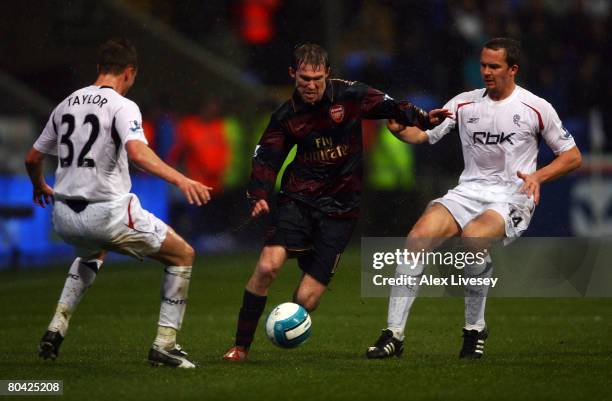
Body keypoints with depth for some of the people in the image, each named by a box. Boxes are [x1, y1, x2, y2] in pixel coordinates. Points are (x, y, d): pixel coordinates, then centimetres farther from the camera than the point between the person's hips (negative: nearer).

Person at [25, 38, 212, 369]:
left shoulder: (67, 104, 12)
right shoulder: (122, 106, -8)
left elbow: (32, 158, 20)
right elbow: (137, 152, -28)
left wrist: (39, 186, 41)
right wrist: (181, 179, -33)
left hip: (64, 216, 7)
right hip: (107, 212, -7)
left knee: (93, 253, 41)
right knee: (183, 255, 10)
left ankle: (56, 330, 26)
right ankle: (164, 345, 4)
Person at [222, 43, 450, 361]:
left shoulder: (350, 96, -4)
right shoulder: (287, 115, 3)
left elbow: (391, 107, 1)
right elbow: (266, 158, 5)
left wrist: (423, 119, -17)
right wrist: (259, 196, -11)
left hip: (338, 209, -1)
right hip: (298, 200, 1)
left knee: (306, 300, -9)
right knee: (267, 266, -22)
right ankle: (241, 347, -8)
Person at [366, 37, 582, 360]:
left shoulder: (536, 108, 1)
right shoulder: (464, 103, 11)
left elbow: (572, 156, 7)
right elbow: (424, 135, 9)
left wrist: (537, 176, -10)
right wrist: (400, 129, -14)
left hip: (512, 198, -4)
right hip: (468, 191, 4)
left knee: (472, 236, -35)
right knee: (418, 236, -23)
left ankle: (475, 329, -15)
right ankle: (394, 335, -20)